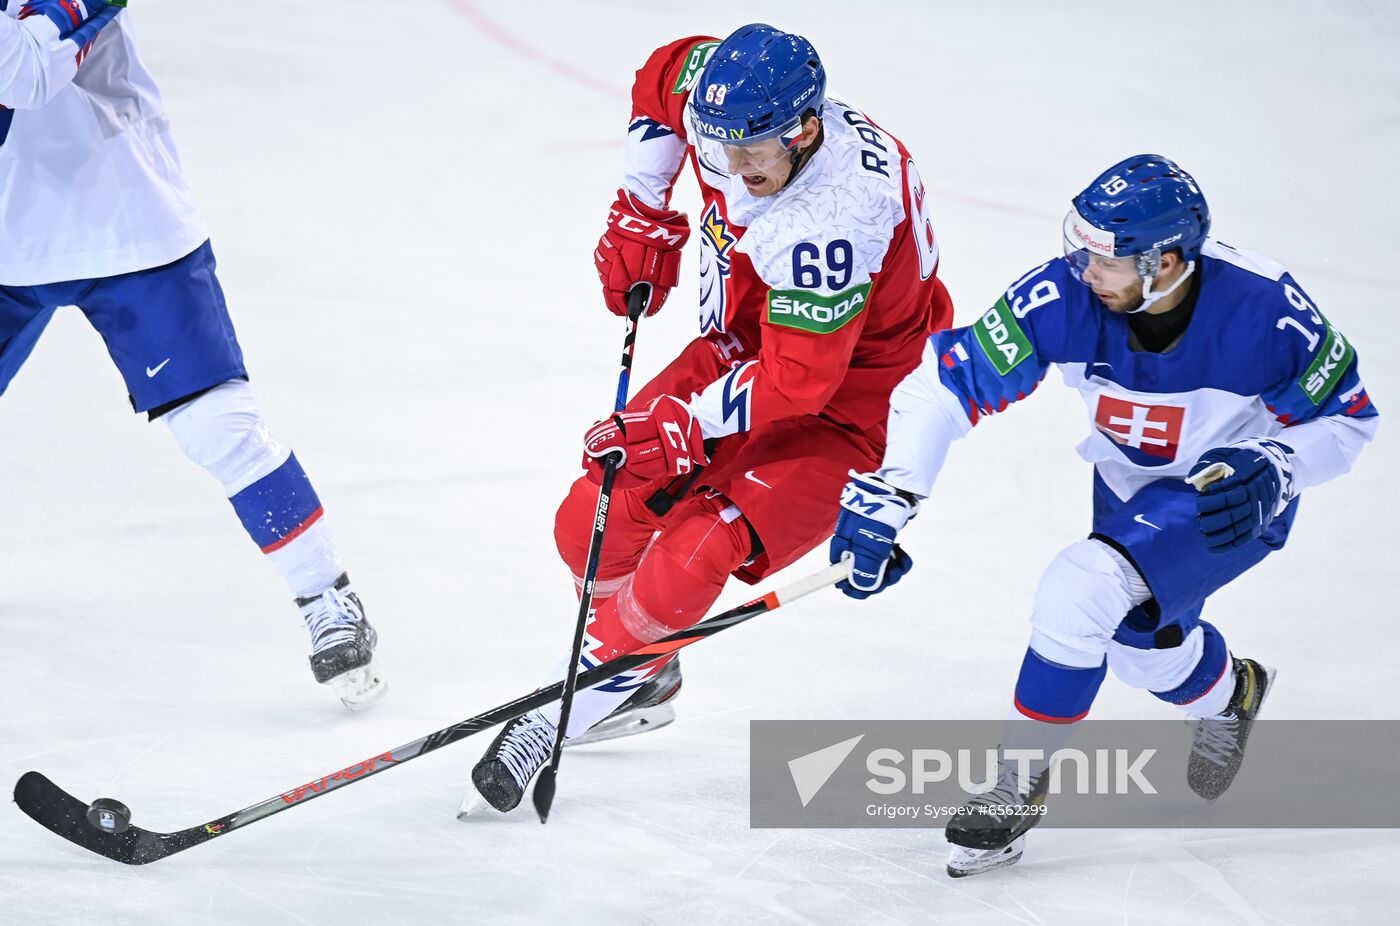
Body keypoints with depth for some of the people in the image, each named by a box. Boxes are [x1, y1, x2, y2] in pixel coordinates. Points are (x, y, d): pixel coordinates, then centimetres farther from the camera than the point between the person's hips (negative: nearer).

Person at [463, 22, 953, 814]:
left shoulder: (836, 218, -38)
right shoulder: (718, 92, -16)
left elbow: (799, 380, -34)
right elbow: (662, 77, 10)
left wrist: (682, 427, -31)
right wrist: (641, 213, 6)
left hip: (851, 397, -8)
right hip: (748, 343, 8)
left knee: (693, 555, -22)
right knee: (596, 522, 3)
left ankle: (561, 714, -6)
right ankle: (643, 684, 28)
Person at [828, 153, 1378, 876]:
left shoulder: (1262, 310, -33)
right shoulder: (1067, 296, -28)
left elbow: (1345, 419, -16)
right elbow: (946, 380, -23)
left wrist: (1271, 471, -34)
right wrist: (881, 498, -32)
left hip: (1233, 499, -5)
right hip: (1128, 482, 5)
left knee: (1081, 592, -25)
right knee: (1140, 645, 19)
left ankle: (1018, 787, -7)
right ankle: (1230, 693, 56)